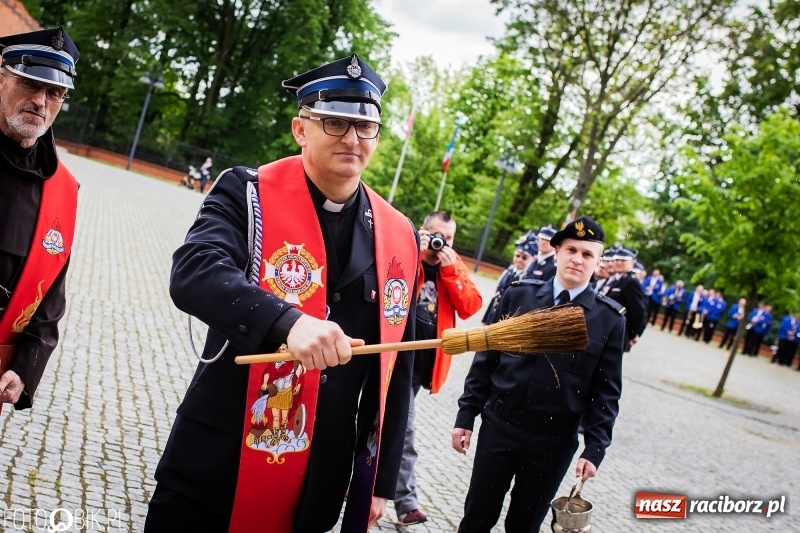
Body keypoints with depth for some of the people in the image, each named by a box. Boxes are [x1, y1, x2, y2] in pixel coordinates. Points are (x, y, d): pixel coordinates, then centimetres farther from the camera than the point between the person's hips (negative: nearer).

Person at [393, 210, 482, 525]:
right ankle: (406, 501, 8)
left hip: (423, 360, 4)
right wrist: (414, 254, -21)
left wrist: (450, 271, -11)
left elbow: (470, 308, -3)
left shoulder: (455, 267, 9)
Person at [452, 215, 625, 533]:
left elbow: (606, 391, -2)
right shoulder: (519, 295, -1)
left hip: (554, 442, -1)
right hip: (499, 425, 1)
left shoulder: (610, 319, -3)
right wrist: (466, 416, 1)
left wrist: (595, 449, -8)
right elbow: (486, 359, 3)